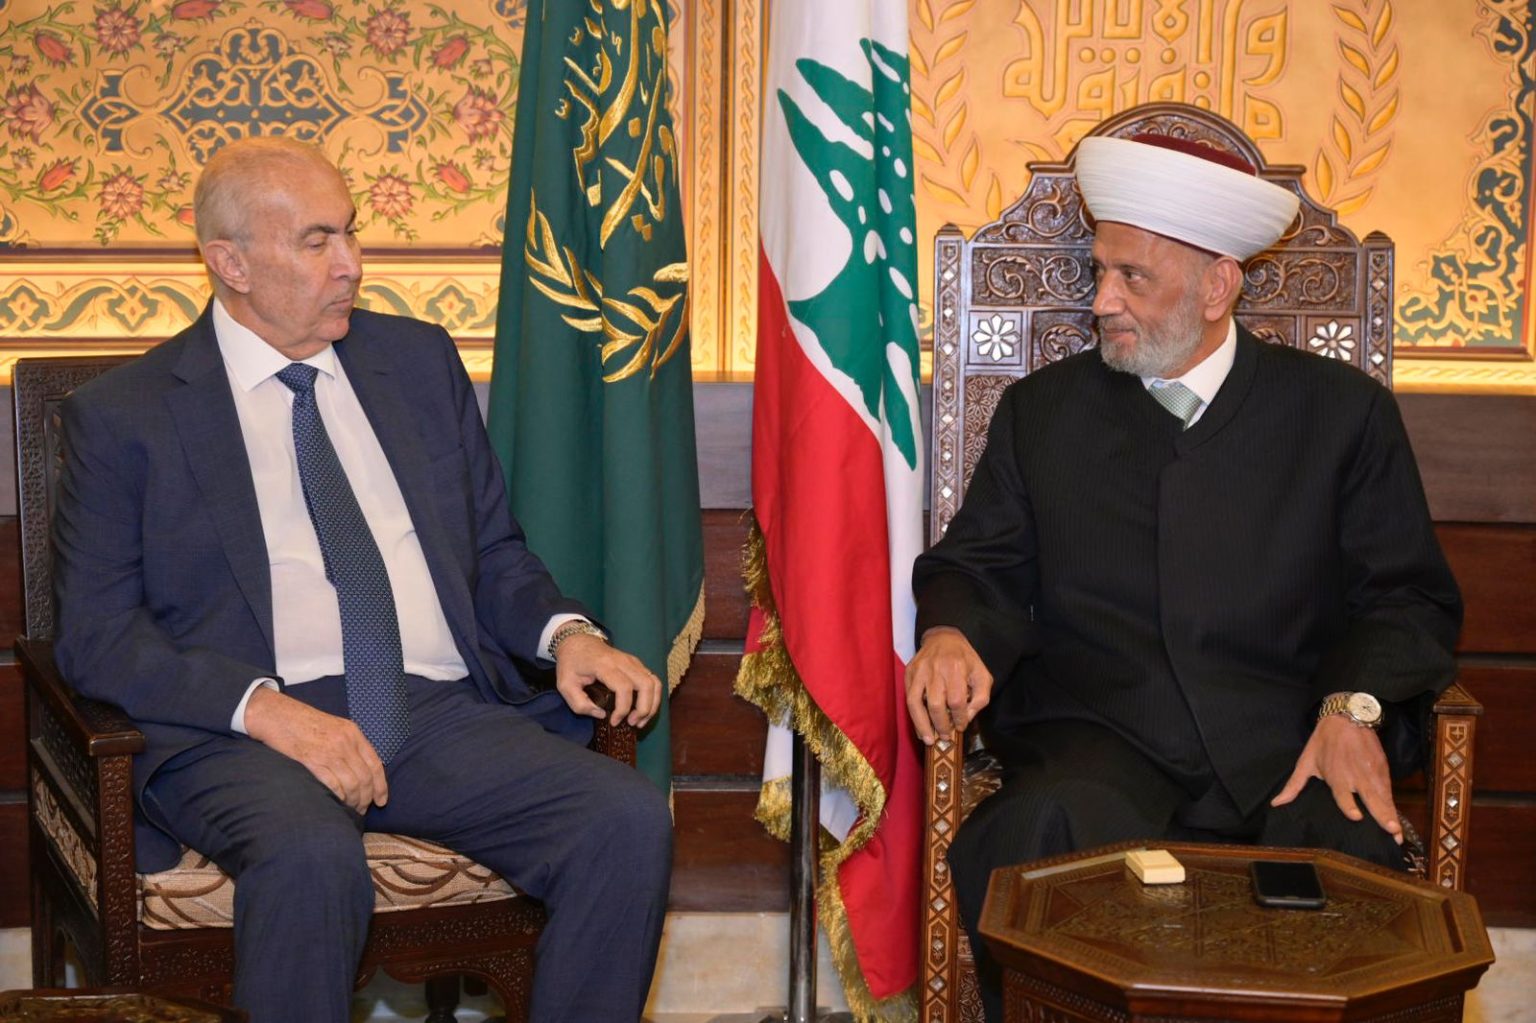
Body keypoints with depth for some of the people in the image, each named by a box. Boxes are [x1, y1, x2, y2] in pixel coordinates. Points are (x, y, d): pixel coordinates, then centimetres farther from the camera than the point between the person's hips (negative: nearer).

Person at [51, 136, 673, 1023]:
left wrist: (566, 633, 0)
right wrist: (265, 707, -17)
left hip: (446, 714, 4)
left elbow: (493, 550, 23)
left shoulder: (421, 360, 18)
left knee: (631, 820, -23)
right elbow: (98, 633, -1)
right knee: (312, 858, -37)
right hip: (246, 729, -3)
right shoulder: (124, 415, 6)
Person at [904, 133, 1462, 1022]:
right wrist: (951, 634, -10)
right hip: (1100, 740, 1)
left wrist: (1354, 705, -11)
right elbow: (981, 569, 14)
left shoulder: (1343, 411, 13)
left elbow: (1410, 595, 9)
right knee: (1045, 832, -34)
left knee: (1349, 851, -33)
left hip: (1286, 748, 0)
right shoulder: (1043, 410, 18)